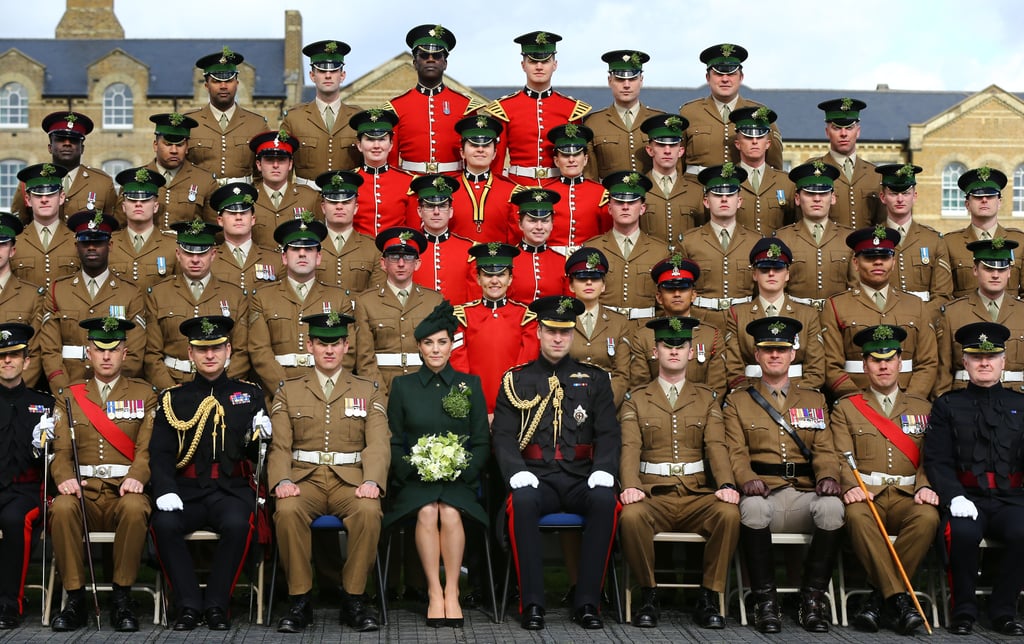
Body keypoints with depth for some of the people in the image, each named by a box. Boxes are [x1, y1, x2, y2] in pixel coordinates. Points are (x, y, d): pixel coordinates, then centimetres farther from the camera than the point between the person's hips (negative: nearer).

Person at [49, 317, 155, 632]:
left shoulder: (144, 393, 13)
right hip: (84, 490, 1)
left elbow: (148, 445, 1)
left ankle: (122, 598, -21)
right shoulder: (70, 396, 17)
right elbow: (61, 449, 8)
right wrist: (65, 477, -15)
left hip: (124, 490, -1)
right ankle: (76, 599, -20)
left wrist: (137, 476, -20)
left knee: (135, 507, -37)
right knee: (62, 507, -33)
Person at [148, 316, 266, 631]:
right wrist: (165, 491, -16)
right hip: (187, 491, 1)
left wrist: (260, 437, -13)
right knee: (164, 524, -30)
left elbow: (257, 455, 11)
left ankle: (216, 605, -16)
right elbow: (160, 453, 2)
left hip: (232, 489, -1)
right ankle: (189, 606, -16)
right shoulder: (173, 399, 11)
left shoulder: (250, 394, 12)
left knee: (237, 524, -33)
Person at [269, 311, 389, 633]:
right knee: (287, 510, -34)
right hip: (304, 478, 0)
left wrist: (372, 482, -18)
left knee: (369, 511, -34)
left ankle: (354, 599, -17)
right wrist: (282, 481, -16)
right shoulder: (288, 391, 15)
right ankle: (300, 601, -20)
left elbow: (378, 443, 2)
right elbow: (279, 444, 5)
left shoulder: (368, 391, 14)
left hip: (350, 479, 0)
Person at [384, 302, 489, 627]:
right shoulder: (402, 386, 9)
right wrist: (415, 468, -10)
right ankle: (435, 592, -23)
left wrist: (461, 468, -9)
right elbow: (393, 442, 7)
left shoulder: (470, 384, 9)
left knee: (451, 512, -30)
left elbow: (482, 442, 8)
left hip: (460, 478, 0)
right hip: (415, 478, 0)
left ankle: (451, 592, -20)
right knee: (427, 512, -31)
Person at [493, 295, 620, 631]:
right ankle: (532, 603, -25)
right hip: (537, 477, -1)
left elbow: (609, 434, 6)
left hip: (581, 478, 1)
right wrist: (517, 472, -17)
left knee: (606, 500, -32)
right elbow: (503, 435, 3)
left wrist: (603, 471, -14)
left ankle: (587, 602, -22)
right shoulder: (516, 380, 12)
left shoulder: (595, 380, 15)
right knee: (521, 501, -35)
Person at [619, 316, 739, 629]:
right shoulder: (636, 400, 13)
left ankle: (708, 597, -14)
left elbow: (716, 446, 3)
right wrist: (630, 485, -22)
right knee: (631, 516, -35)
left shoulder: (707, 398, 16)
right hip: (653, 495, -1)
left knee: (729, 514, -31)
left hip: (697, 495, 1)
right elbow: (630, 448, -1)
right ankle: (648, 595, -14)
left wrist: (727, 484, -18)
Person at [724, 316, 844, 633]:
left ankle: (813, 596, -17)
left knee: (832, 506, -33)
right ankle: (765, 599, -23)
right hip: (764, 495, -2)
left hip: (805, 495, 2)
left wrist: (828, 477, -13)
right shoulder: (737, 402, 14)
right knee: (753, 506, -38)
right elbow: (736, 452, 1)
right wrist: (748, 480, -21)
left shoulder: (814, 400, 20)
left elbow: (825, 449, 10)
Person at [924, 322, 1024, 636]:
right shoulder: (947, 405, 12)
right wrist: (954, 497, -17)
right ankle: (963, 609, -11)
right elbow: (937, 460, 1)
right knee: (963, 532, -34)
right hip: (965, 499, -2)